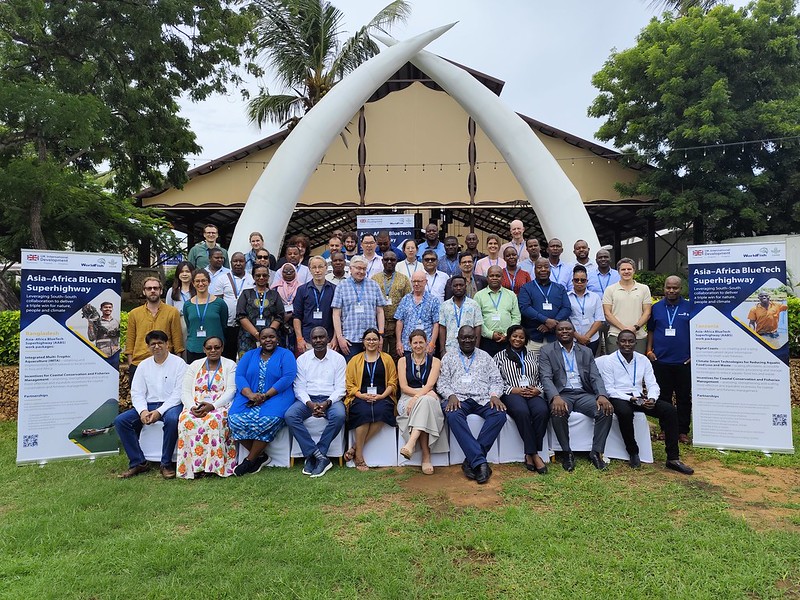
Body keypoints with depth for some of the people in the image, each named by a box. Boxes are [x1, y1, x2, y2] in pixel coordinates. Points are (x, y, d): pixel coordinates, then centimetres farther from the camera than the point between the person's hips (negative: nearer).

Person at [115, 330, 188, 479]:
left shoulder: (178, 363, -2)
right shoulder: (144, 365, 13)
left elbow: (179, 393, -10)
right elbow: (137, 393, 7)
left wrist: (159, 411, -20)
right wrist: (143, 411, -13)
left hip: (171, 405, -5)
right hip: (148, 405, 5)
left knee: (172, 419, -37)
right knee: (120, 420, -16)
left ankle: (166, 464, -20)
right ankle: (138, 463, -8)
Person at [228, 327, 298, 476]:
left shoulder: (285, 355, 6)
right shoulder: (249, 355, 17)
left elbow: (288, 378, -9)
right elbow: (239, 376, 4)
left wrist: (266, 395, -18)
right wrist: (250, 394, -16)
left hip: (276, 396, -3)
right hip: (249, 397, 3)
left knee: (268, 419, -33)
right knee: (235, 419, -25)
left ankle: (250, 459, -12)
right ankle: (260, 455, -7)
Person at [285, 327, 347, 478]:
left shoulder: (338, 358, 3)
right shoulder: (302, 359, 7)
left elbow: (340, 388, -1)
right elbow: (299, 388, 2)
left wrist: (327, 403, -19)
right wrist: (310, 404, -17)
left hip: (330, 399, -1)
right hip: (308, 399, 2)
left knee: (339, 416, -34)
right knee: (290, 416, -27)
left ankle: (312, 455, -18)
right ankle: (321, 457, -25)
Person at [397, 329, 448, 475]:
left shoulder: (435, 361, 11)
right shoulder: (403, 360, 12)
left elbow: (430, 385, -5)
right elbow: (404, 387, 0)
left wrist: (417, 398, -24)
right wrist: (425, 392, -14)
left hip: (429, 399, 0)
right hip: (407, 398, 0)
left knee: (424, 401, -38)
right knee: (425, 400, -36)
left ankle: (411, 443, -47)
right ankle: (426, 456, -38)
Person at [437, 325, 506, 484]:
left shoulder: (485, 356, 22)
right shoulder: (449, 357, 19)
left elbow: (496, 380, 15)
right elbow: (442, 382, 9)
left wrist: (494, 395, -6)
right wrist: (451, 395, -11)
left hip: (483, 399, 2)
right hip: (458, 398, -1)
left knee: (499, 414, -30)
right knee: (453, 415, -36)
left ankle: (472, 460, -28)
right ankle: (480, 461, -36)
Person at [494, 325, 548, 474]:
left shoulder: (533, 355, 25)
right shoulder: (500, 356, 16)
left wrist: (538, 390, -4)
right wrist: (513, 390, -9)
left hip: (534, 393, 2)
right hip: (511, 394, -2)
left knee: (542, 411, -34)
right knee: (522, 411, -37)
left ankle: (530, 454, -24)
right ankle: (534, 455, -28)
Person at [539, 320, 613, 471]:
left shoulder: (586, 351, 16)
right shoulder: (547, 351, 5)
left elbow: (595, 377, 7)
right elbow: (546, 378, -7)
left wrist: (602, 395, -15)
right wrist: (555, 397, -27)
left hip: (583, 394, 3)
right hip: (561, 394, -3)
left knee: (606, 410, -23)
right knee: (558, 412, -35)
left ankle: (596, 452, -8)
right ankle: (567, 453, -13)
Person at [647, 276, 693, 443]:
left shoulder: (690, 307, 2)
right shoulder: (656, 307, 7)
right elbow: (650, 330, 11)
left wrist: (694, 354, -2)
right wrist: (649, 350, 2)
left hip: (684, 361, -1)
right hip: (660, 360, 1)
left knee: (684, 398, 6)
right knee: (663, 397, 8)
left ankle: (683, 431, 15)